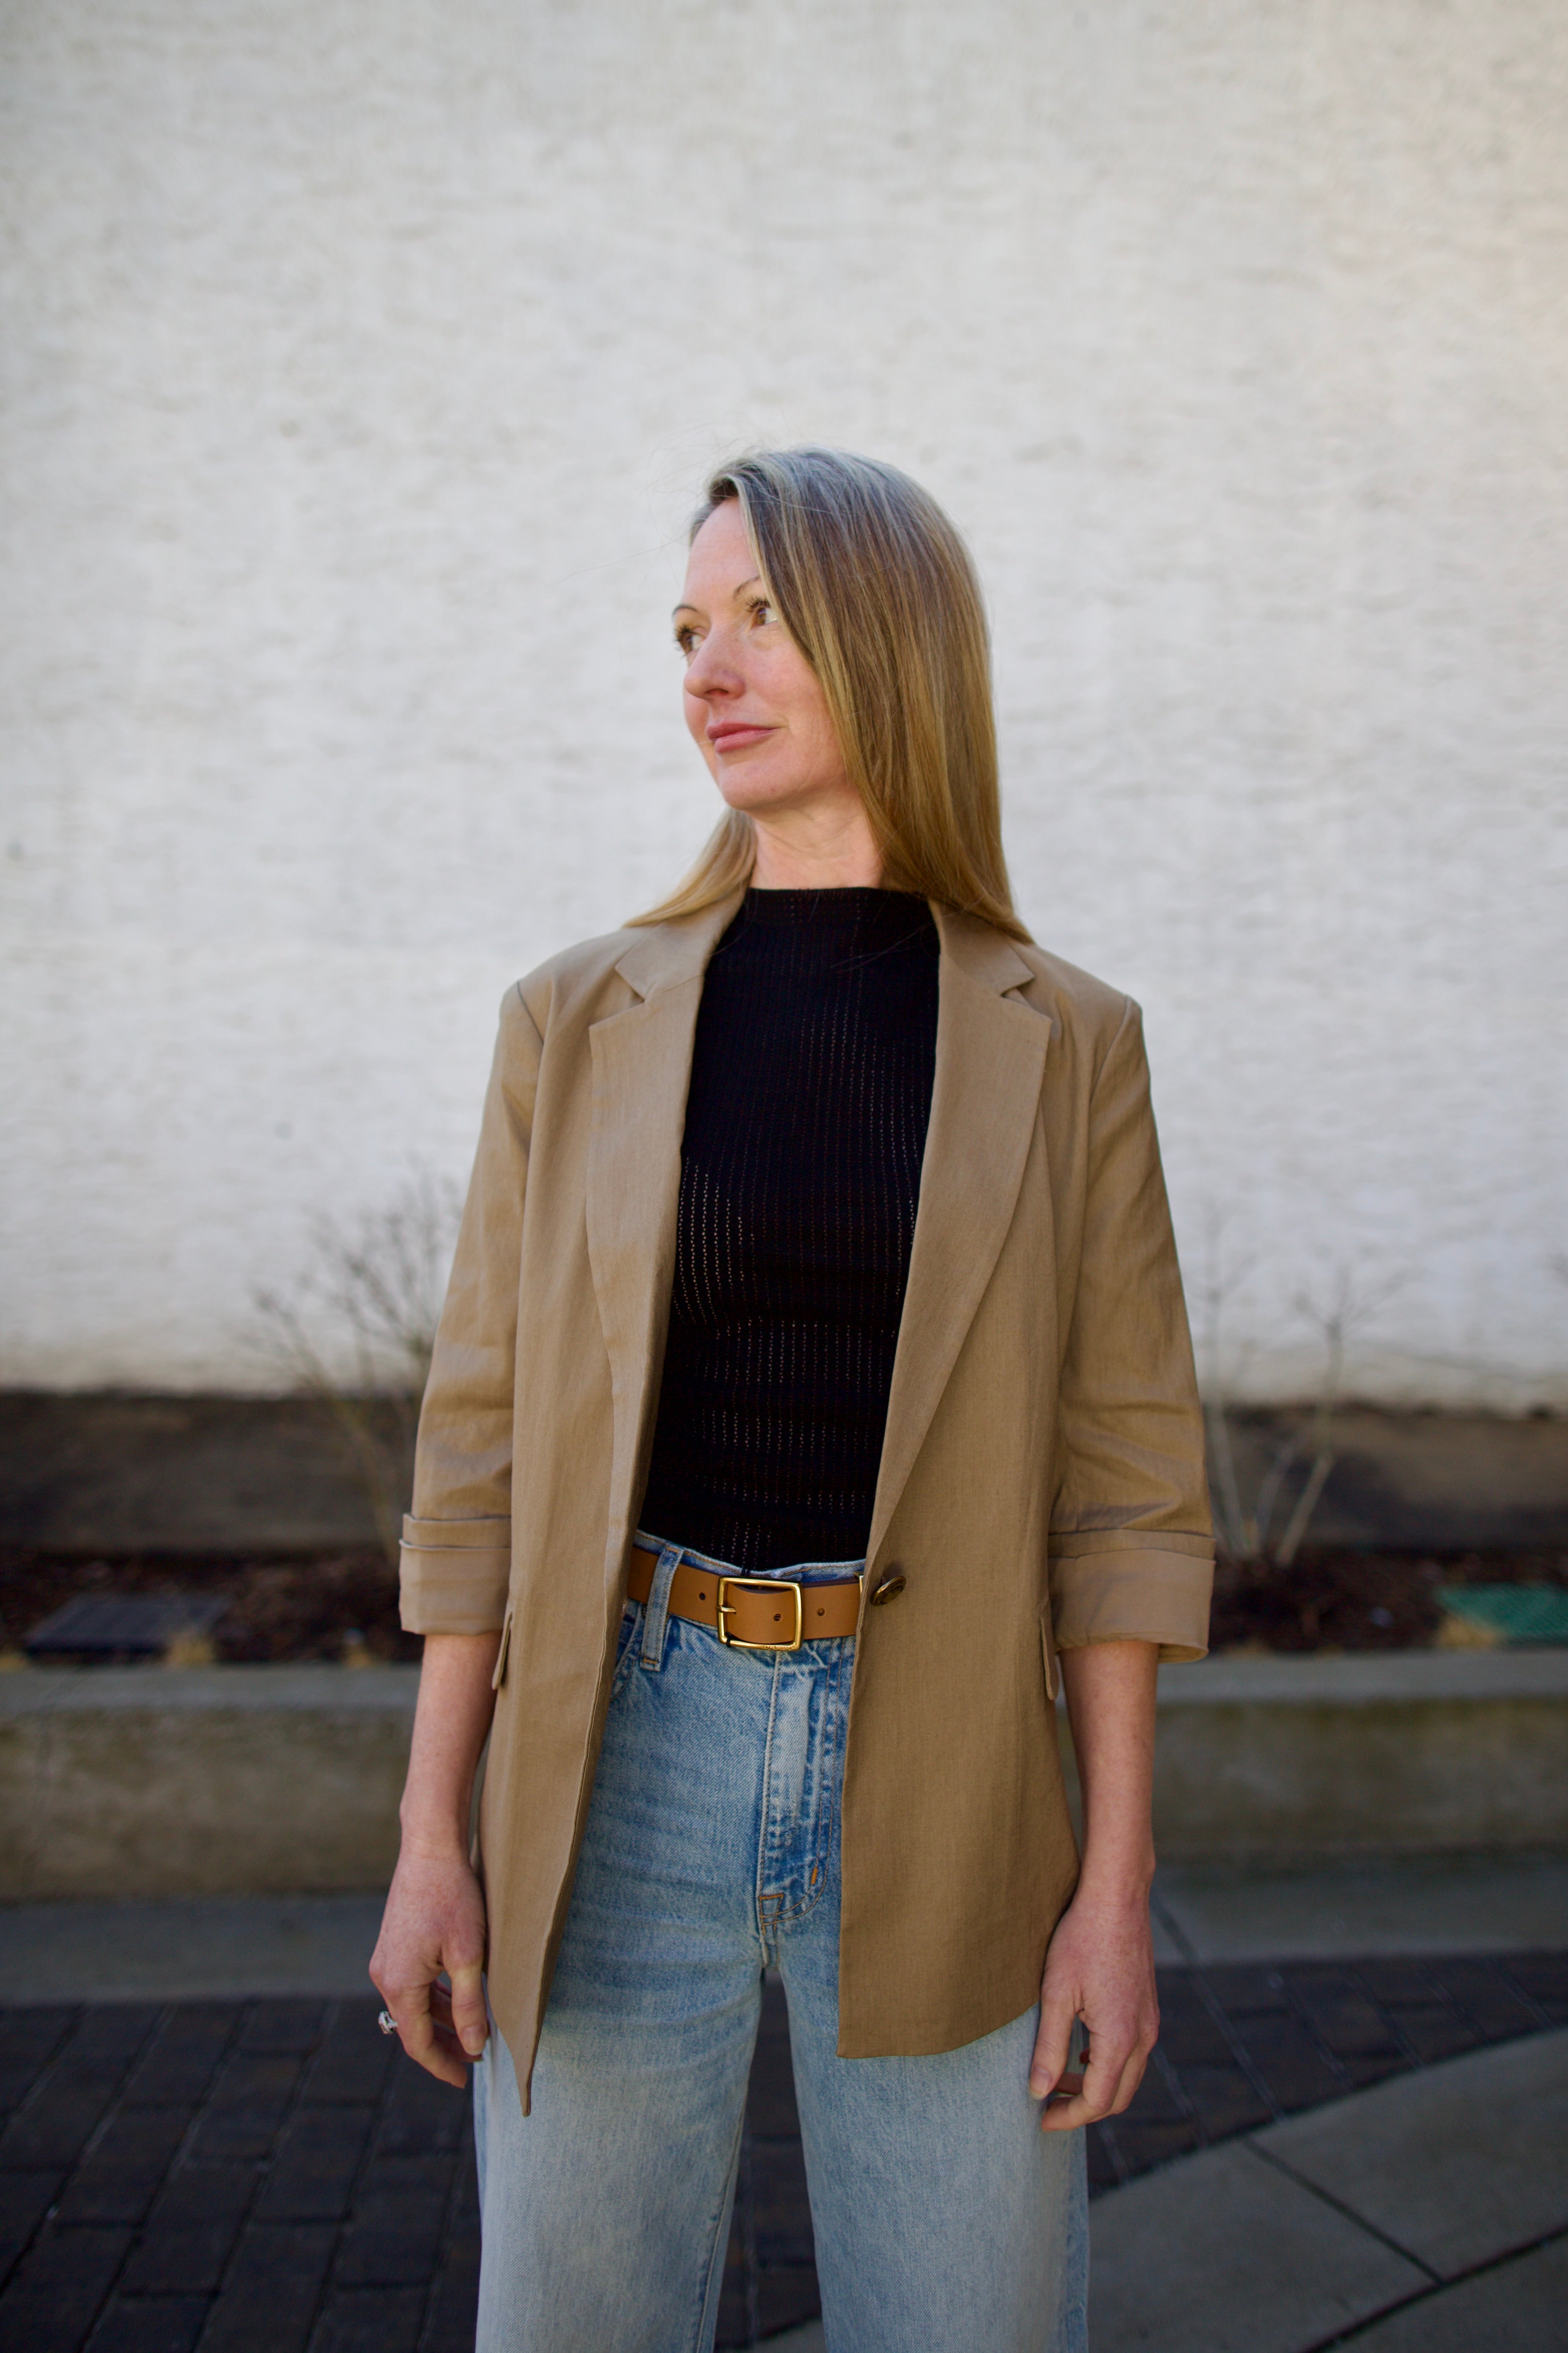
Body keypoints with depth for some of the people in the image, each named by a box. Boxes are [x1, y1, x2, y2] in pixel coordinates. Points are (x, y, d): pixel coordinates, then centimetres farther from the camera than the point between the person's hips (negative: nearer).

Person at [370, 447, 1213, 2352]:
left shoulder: (1064, 1044, -1)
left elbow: (1121, 1473, 0)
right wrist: (431, 1835, -1)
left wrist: (1117, 1880, -3)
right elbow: (487, 1435, 1)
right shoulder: (580, 1022, 0)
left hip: (936, 1790, 0)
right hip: (622, 1762, 1)